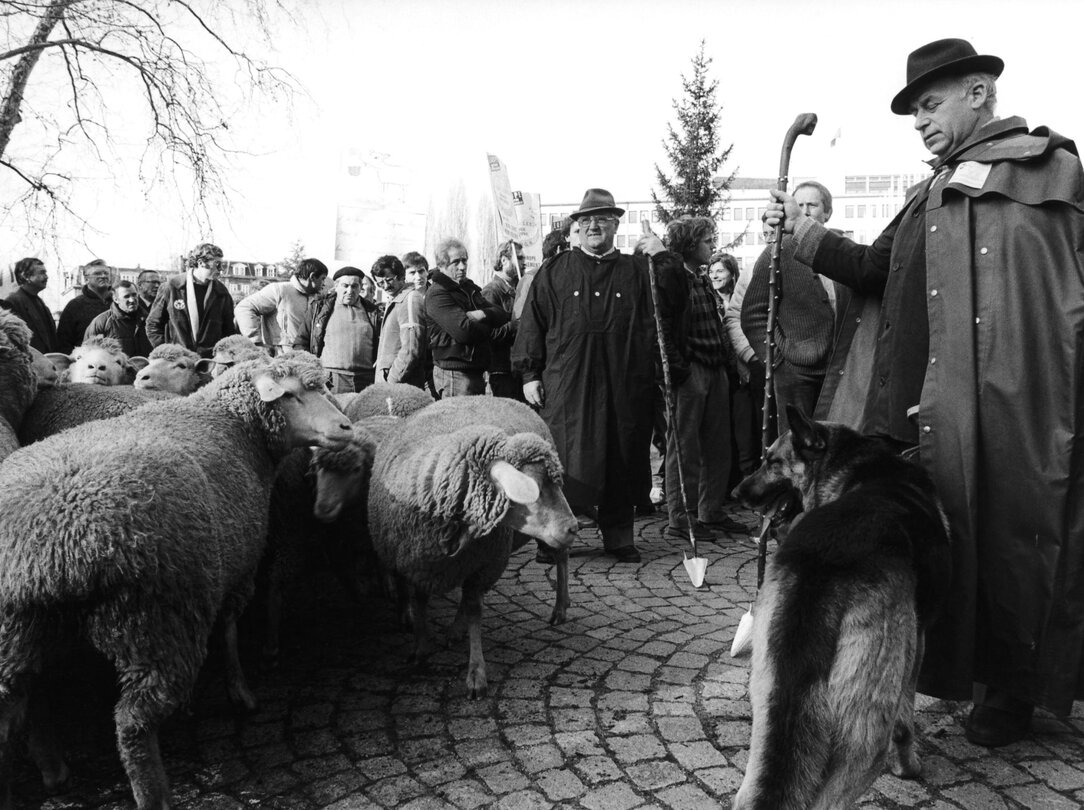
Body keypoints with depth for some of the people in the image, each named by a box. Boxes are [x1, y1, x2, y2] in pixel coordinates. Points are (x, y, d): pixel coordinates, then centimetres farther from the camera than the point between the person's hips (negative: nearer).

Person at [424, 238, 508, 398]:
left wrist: (482, 315, -12)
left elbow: (502, 315, 10)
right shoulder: (437, 294, -10)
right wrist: (488, 327, -3)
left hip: (476, 371, 9)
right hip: (455, 374, -9)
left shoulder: (469, 288, 18)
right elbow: (464, 331, -22)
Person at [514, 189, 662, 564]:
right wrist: (529, 373, 2)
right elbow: (532, 324, 8)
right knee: (564, 461, -1)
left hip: (624, 385, 1)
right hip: (565, 385, -1)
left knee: (622, 461, 7)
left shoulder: (637, 271, 11)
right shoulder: (554, 271, 9)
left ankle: (618, 537, 21)